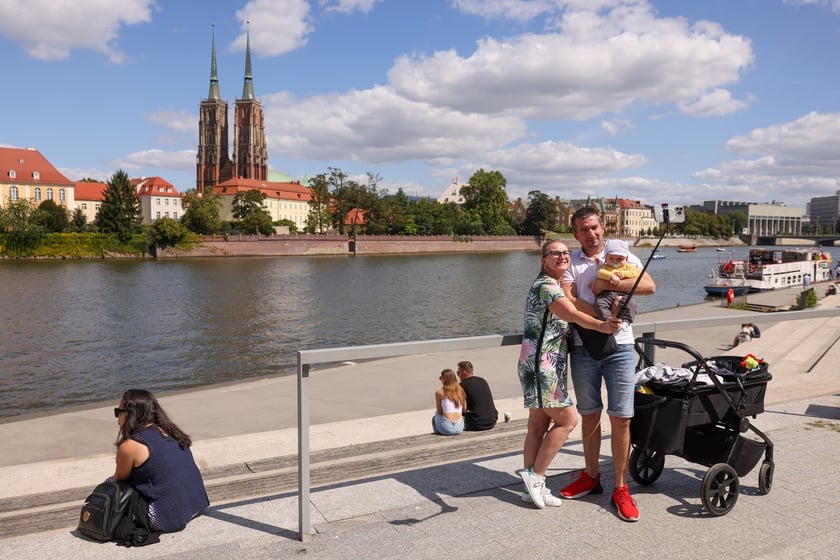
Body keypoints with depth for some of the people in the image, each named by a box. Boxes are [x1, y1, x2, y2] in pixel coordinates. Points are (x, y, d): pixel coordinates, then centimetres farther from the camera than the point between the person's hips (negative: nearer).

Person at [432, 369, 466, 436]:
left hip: (446, 428, -3)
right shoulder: (461, 390, 5)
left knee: (434, 418, 31)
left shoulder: (439, 392, -3)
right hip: (459, 428, 3)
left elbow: (439, 411, 4)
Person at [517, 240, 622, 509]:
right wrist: (602, 325, -47)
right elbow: (573, 314, -31)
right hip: (542, 364, -10)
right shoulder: (545, 285, -15)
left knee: (538, 424, 10)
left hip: (547, 365, 10)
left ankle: (533, 487, 17)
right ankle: (535, 475, 4)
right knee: (567, 419, -5)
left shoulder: (556, 285, 19)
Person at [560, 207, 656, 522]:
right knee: (589, 415, 13)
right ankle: (591, 477, 29)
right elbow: (569, 303, -9)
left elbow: (649, 286, -11)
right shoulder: (570, 262, 4)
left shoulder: (623, 256, 5)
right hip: (584, 349, 1)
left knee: (621, 418, -1)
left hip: (619, 347, -1)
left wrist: (606, 283, -14)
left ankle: (621, 489, 10)